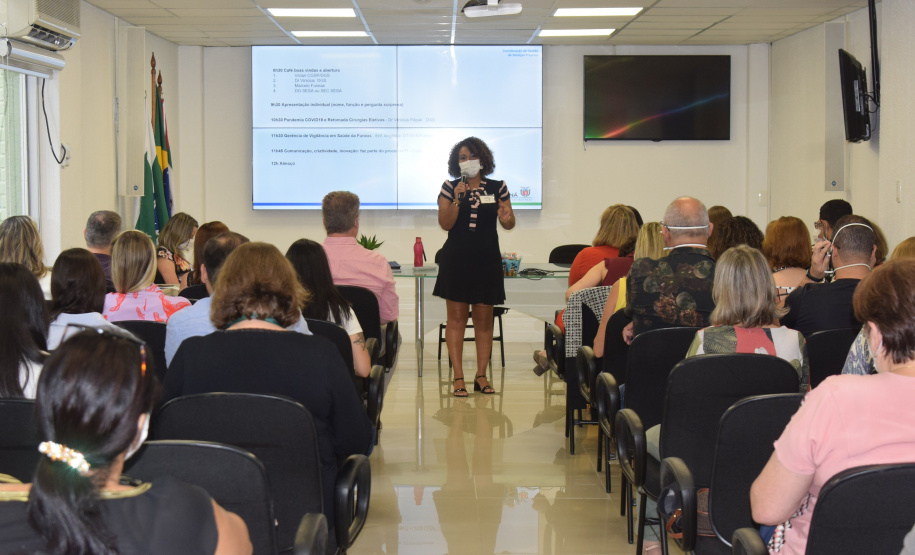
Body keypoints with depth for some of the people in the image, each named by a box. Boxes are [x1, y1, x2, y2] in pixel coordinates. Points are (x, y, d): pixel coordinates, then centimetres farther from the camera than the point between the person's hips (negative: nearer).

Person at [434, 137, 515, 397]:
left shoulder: (497, 188, 6)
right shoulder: (450, 188, 3)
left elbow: (510, 224, 6)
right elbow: (445, 224, -5)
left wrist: (506, 217, -17)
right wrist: (457, 200, -17)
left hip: (487, 259, 1)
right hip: (456, 259, -1)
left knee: (484, 318, 4)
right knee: (457, 317, -2)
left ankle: (481, 375, 10)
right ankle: (458, 377, 0)